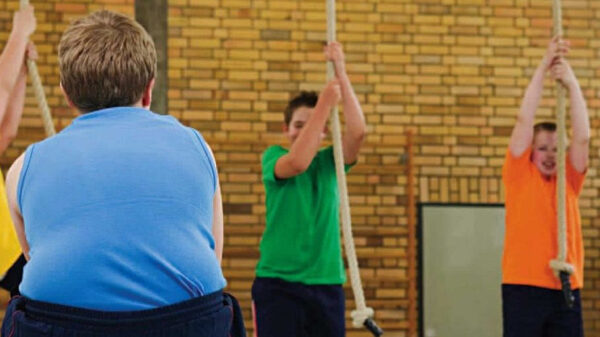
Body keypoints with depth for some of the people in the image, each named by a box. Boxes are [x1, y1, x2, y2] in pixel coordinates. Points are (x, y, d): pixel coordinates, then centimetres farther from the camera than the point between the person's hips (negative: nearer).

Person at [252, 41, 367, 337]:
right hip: (278, 282, -3)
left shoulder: (329, 161, 9)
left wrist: (340, 72, -13)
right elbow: (297, 162, -21)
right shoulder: (273, 157, 2)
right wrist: (324, 103, -21)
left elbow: (357, 131, -9)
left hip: (326, 281, 4)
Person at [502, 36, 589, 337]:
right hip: (523, 287, -3)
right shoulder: (519, 175, 5)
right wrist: (543, 68, -9)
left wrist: (572, 83, -9)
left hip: (566, 287, 3)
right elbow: (524, 121, -4)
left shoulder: (569, 180, 12)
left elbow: (582, 136, -1)